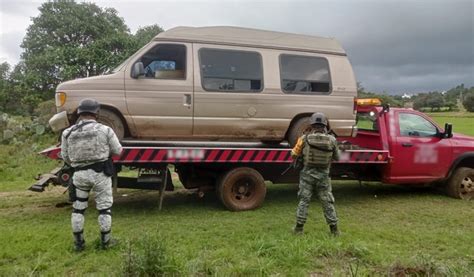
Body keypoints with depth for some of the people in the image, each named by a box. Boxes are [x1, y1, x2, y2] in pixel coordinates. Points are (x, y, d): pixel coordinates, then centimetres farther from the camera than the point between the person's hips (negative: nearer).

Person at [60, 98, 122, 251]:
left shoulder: (68, 133, -1)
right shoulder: (105, 130, -9)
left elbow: (65, 157, 6)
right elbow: (117, 150, -2)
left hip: (79, 174, 2)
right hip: (100, 173, -2)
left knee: (78, 208, 16)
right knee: (104, 207, 10)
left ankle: (78, 242, 24)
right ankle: (105, 241, 17)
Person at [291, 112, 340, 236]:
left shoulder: (304, 139, -10)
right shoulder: (331, 140, -7)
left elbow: (294, 154, -1)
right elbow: (336, 157, 5)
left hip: (308, 174, -1)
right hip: (323, 175, 1)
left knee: (303, 201, 9)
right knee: (327, 202, 11)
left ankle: (299, 228, 14)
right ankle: (334, 229, 19)